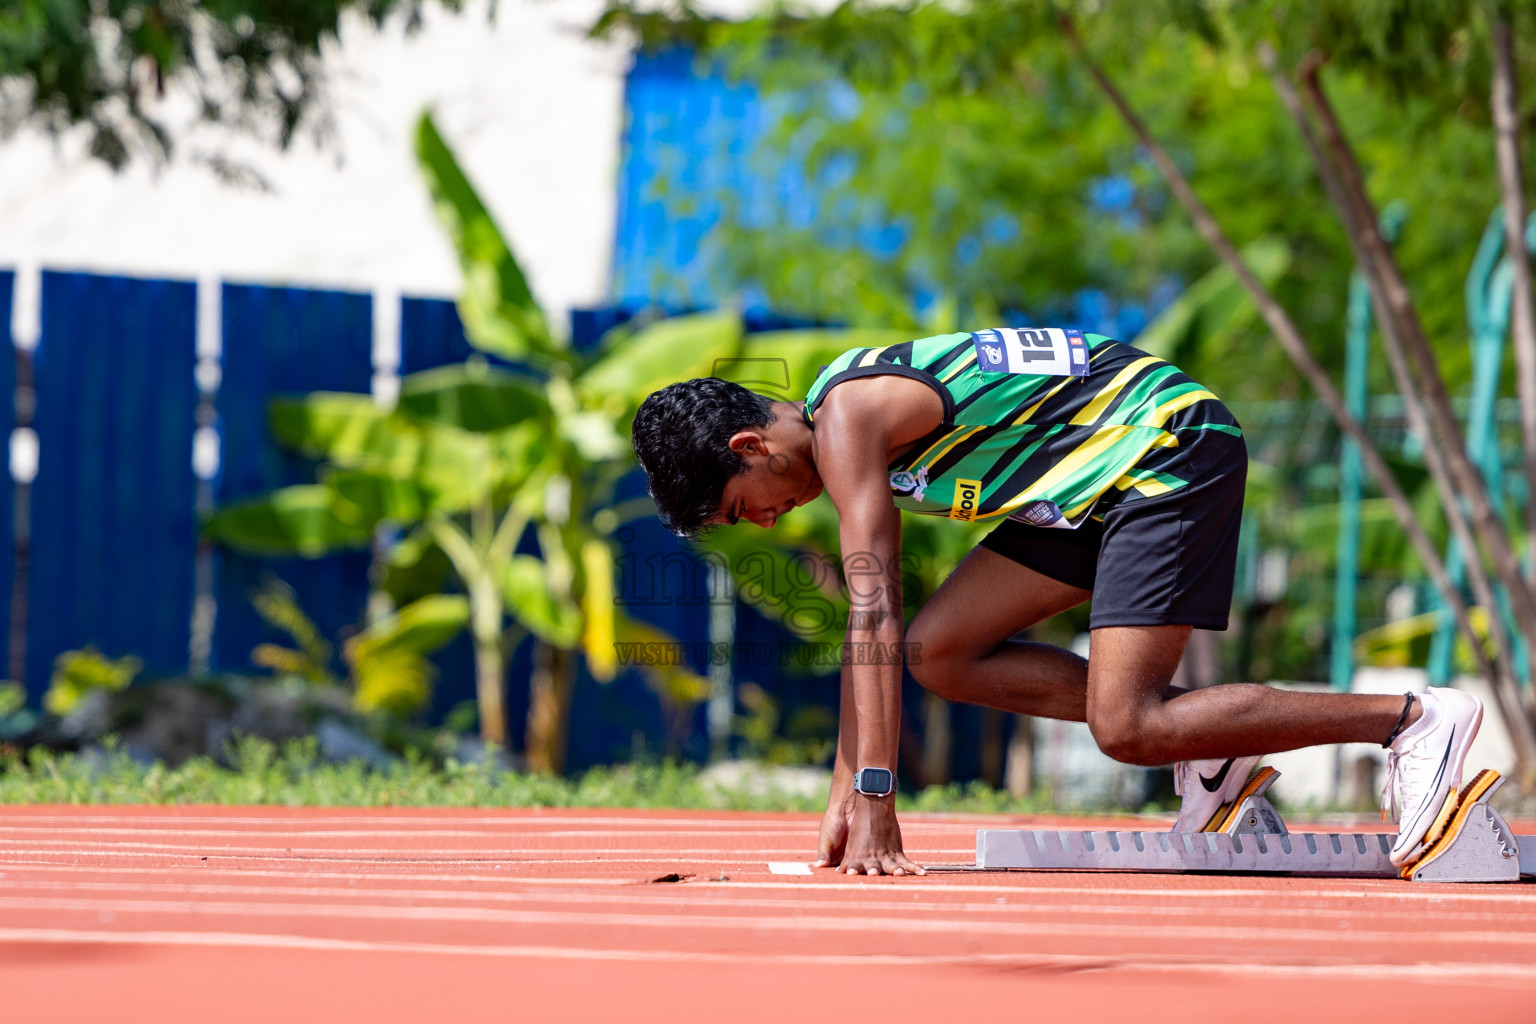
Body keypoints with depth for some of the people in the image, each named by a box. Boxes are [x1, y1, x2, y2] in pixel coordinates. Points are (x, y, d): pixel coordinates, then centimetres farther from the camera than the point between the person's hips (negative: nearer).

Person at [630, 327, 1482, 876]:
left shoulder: (847, 421, -18)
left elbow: (875, 615, -24)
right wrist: (844, 794, 13)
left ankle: (1413, 719, -12)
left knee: (1125, 728, -17)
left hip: (1172, 447, -10)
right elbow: (870, 623, 15)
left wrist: (876, 802, -26)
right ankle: (1204, 746, 6)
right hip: (1104, 479, 10)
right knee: (939, 651, 5)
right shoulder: (848, 423, 11)